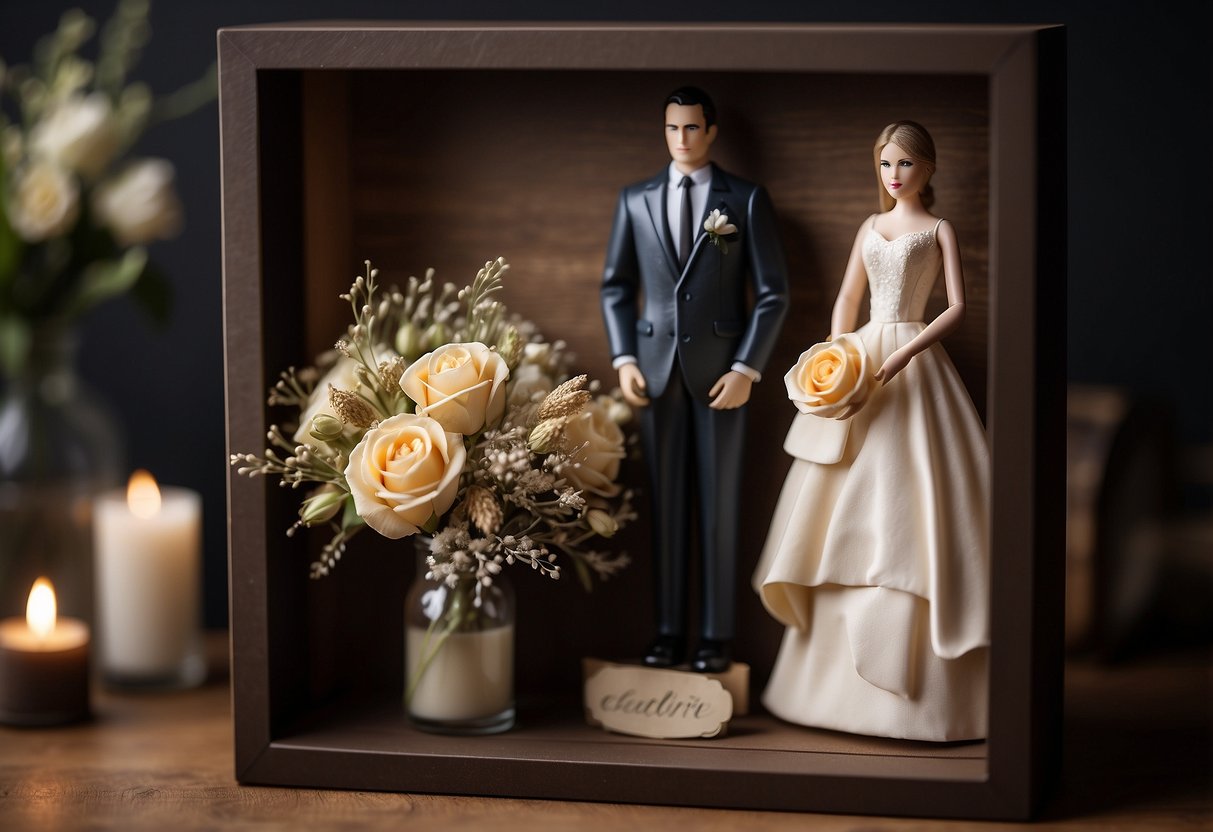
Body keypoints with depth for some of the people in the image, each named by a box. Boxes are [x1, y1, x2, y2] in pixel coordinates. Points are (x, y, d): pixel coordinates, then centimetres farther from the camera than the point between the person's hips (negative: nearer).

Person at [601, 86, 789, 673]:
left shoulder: (746, 200, 1)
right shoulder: (635, 200, 9)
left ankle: (717, 636, 7)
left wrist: (746, 369, -9)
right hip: (656, 367, 2)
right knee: (665, 502, 4)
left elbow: (773, 293, -1)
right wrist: (623, 359, 0)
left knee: (719, 502, 2)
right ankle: (668, 632, 8)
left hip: (720, 370, -2)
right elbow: (616, 286, 12)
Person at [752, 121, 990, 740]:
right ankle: (835, 670, 9)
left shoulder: (939, 230, 2)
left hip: (913, 363, -5)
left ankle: (907, 678, -5)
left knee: (905, 513, -9)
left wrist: (902, 356, -20)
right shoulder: (871, 227, 17)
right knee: (840, 514, 3)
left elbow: (956, 308, -7)